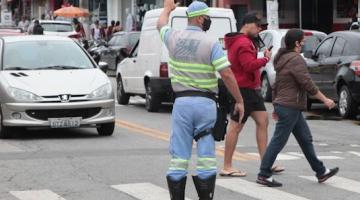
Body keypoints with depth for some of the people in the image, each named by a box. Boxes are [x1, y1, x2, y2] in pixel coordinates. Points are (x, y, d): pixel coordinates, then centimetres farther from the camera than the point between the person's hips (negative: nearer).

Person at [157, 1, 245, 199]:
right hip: (205, 103, -3)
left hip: (182, 101, 3)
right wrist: (239, 100, -4)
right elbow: (227, 74, -13)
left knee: (179, 158, 5)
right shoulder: (211, 43, -8)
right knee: (206, 157, 2)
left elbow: (161, 24, 27)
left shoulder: (174, 38, 3)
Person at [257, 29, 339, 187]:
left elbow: (276, 85, 21)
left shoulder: (283, 58, 15)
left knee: (306, 139, 13)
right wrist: (325, 100, -11)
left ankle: (321, 172, 18)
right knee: (278, 141, -7)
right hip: (290, 108, -11)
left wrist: (276, 106, 26)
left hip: (287, 107, 11)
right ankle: (264, 175, -4)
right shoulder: (296, 60, -16)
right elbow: (308, 85, -19)